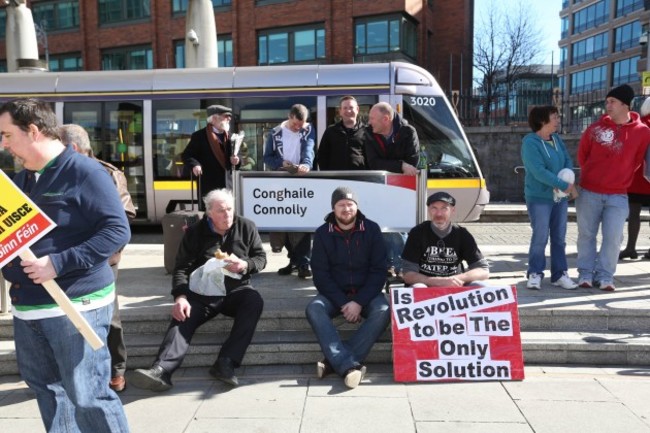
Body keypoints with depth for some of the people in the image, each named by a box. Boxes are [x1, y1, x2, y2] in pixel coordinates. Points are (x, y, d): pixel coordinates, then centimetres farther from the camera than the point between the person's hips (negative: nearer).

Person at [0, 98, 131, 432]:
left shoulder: (85, 172, -12)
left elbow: (117, 230, -19)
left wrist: (58, 263, -24)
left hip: (75, 304, -8)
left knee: (87, 396, -3)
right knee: (45, 388, 19)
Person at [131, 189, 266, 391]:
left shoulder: (246, 227, 5)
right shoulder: (195, 233, 3)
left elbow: (261, 257, 9)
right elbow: (182, 268, -3)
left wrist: (245, 265, -15)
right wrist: (180, 296, -21)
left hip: (236, 290, 0)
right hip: (202, 292, 0)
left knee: (254, 302, -32)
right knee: (183, 316, -29)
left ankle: (226, 363, -37)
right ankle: (162, 370, -46)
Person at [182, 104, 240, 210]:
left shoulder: (229, 136, 14)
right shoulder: (200, 135, -3)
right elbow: (187, 155, -3)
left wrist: (234, 160, -3)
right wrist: (195, 165, -23)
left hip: (228, 184, 6)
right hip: (209, 185, -5)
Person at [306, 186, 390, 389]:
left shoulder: (371, 229, -3)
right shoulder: (322, 233, -2)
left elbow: (378, 271, -5)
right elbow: (320, 275, -5)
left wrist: (359, 302, -18)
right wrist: (342, 304, -17)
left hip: (366, 293, 0)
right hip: (334, 294, 1)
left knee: (383, 311, -30)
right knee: (313, 309, -28)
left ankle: (335, 361, -33)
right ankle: (349, 365, -39)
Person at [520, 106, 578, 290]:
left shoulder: (557, 139, 10)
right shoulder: (530, 142, -13)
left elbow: (568, 161, 8)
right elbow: (539, 171, -21)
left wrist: (569, 181, -12)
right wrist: (564, 185, -19)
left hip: (560, 197, 7)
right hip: (539, 197, -7)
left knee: (559, 237, 9)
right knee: (540, 237, -5)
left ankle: (559, 274, 17)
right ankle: (535, 274, 8)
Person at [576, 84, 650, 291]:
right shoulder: (596, 127, -2)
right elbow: (582, 154, 10)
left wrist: (620, 177, 11)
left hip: (618, 196, 0)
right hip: (589, 192, 0)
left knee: (613, 237, -3)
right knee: (586, 235, 5)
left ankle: (604, 275, 9)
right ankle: (585, 273, 14)